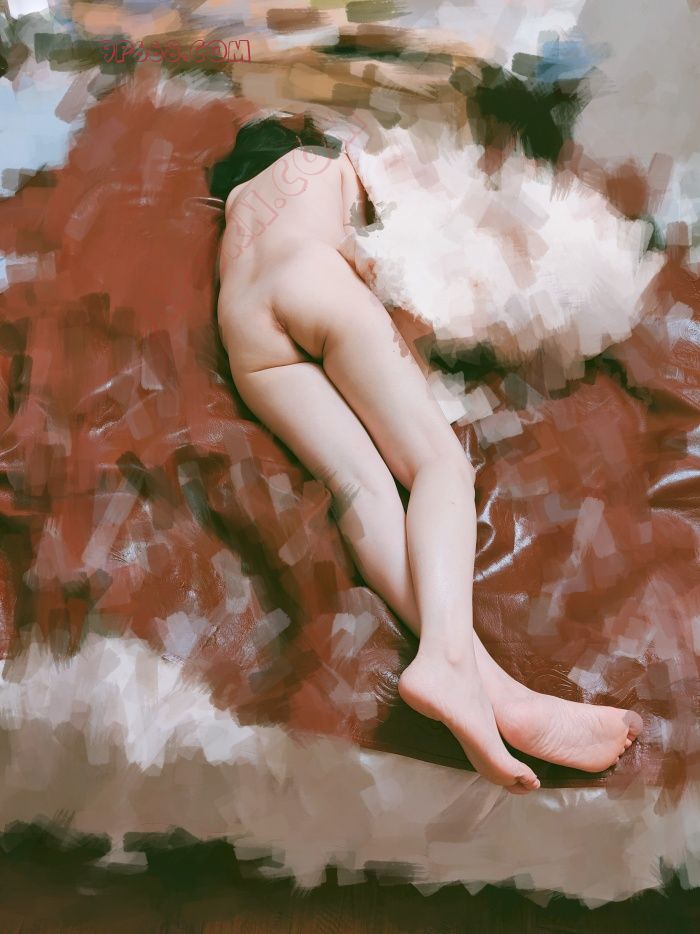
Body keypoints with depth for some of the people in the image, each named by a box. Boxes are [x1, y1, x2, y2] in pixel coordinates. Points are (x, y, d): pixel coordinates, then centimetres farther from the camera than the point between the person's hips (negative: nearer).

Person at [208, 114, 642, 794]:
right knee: (439, 462, -14)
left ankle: (488, 684, -40)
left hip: (241, 330, 4)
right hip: (315, 285, -3)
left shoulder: (234, 198, 40)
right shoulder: (328, 159, 31)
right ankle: (446, 655, -44)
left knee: (361, 482, -18)